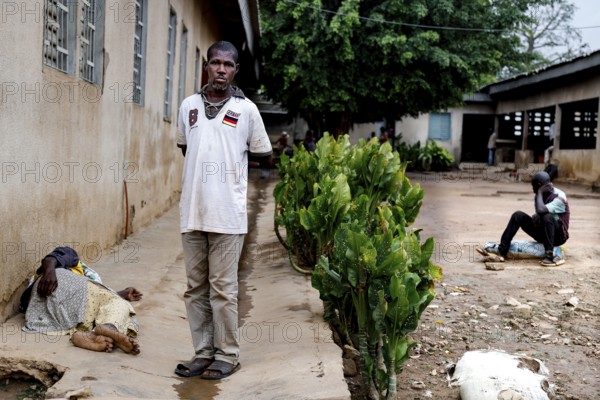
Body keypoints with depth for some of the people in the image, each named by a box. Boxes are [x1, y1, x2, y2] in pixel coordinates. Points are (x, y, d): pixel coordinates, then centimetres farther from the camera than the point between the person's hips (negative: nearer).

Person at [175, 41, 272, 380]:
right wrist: (206, 160, 10)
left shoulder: (246, 109, 0)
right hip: (192, 211, 4)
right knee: (196, 288, 10)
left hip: (227, 214, -4)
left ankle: (228, 355, 13)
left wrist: (235, 154, 5)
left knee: (223, 288, 1)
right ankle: (204, 352, 21)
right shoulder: (189, 106, 9)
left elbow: (266, 157, 7)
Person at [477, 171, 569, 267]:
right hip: (542, 234, 7)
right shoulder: (542, 195, 6)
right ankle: (501, 252, -20)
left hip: (558, 236, -7)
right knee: (518, 215, -9)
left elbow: (541, 210, -37)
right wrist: (535, 217, -9)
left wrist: (539, 192, -23)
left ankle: (549, 256, -34)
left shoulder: (559, 197, -19)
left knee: (547, 216, -36)